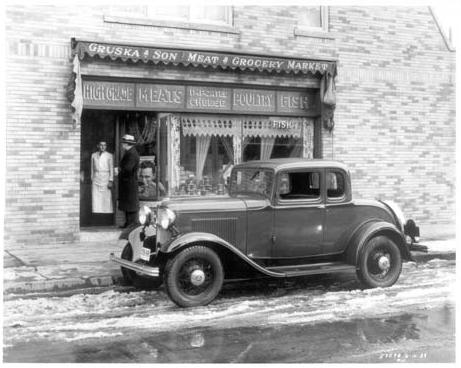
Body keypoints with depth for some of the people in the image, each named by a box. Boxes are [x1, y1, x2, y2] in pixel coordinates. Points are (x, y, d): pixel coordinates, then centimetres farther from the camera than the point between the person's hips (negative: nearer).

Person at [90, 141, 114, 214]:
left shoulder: (109, 156, 0)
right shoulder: (94, 155, 9)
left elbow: (111, 169, -2)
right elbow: (92, 168, 13)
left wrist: (111, 181, -9)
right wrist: (91, 179, 10)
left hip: (105, 178, -2)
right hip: (96, 179, 2)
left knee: (107, 199, -2)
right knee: (96, 199, -2)